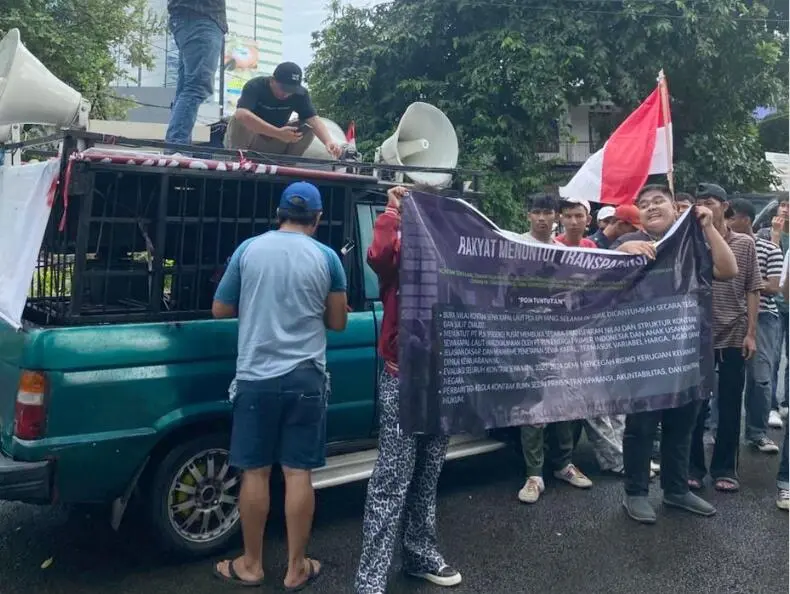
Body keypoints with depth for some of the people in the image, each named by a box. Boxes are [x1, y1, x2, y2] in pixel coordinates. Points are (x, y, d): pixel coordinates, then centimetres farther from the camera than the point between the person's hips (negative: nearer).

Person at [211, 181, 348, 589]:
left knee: (255, 471, 10)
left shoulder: (249, 249, 0)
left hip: (256, 377, 0)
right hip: (306, 378, 0)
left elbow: (220, 310, 8)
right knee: (298, 472, 7)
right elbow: (337, 322, 5)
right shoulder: (326, 257, -1)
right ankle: (296, 568, 18)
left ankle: (251, 565, 23)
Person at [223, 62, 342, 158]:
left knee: (307, 129, -18)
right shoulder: (255, 86, -25)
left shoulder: (300, 93, -12)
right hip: (246, 140, -3)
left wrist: (328, 141, -46)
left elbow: (313, 119, -24)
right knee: (241, 121, -35)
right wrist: (278, 133, -50)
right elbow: (241, 114, -43)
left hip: (274, 144, 4)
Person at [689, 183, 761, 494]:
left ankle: (724, 468, 21)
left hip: (734, 337, 1)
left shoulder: (745, 244, 3)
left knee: (730, 406, 8)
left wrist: (751, 333, -3)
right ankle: (693, 466, 19)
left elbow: (752, 291, 3)